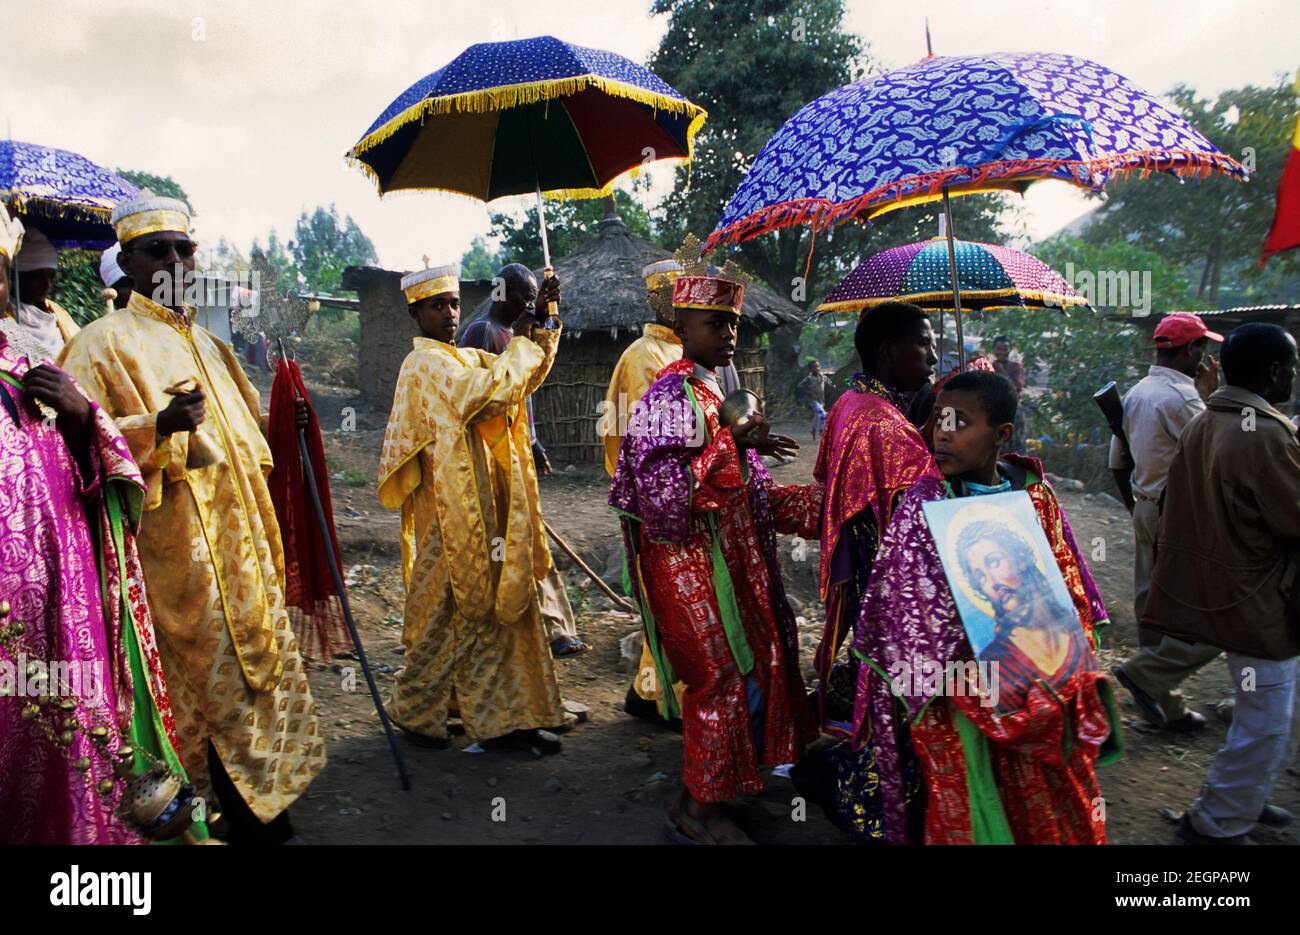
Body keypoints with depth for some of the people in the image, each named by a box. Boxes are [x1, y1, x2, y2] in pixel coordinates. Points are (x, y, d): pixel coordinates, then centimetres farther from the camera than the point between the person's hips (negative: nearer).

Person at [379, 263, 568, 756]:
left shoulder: (465, 359, 17)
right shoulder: (426, 363, -11)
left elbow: (525, 376, 13)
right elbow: (491, 389, -25)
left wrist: (543, 331, 0)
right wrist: (520, 342, -13)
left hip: (486, 503, 9)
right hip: (453, 507, -9)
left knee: (496, 607, 8)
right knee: (449, 610, 1)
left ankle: (504, 715, 15)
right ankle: (416, 711, 19)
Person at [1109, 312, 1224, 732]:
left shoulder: (1135, 394, 9)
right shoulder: (1182, 397, -19)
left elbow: (1117, 464, 14)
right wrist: (1210, 394, -6)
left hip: (1146, 511, 9)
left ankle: (1166, 705, 23)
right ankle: (1144, 673, -3)